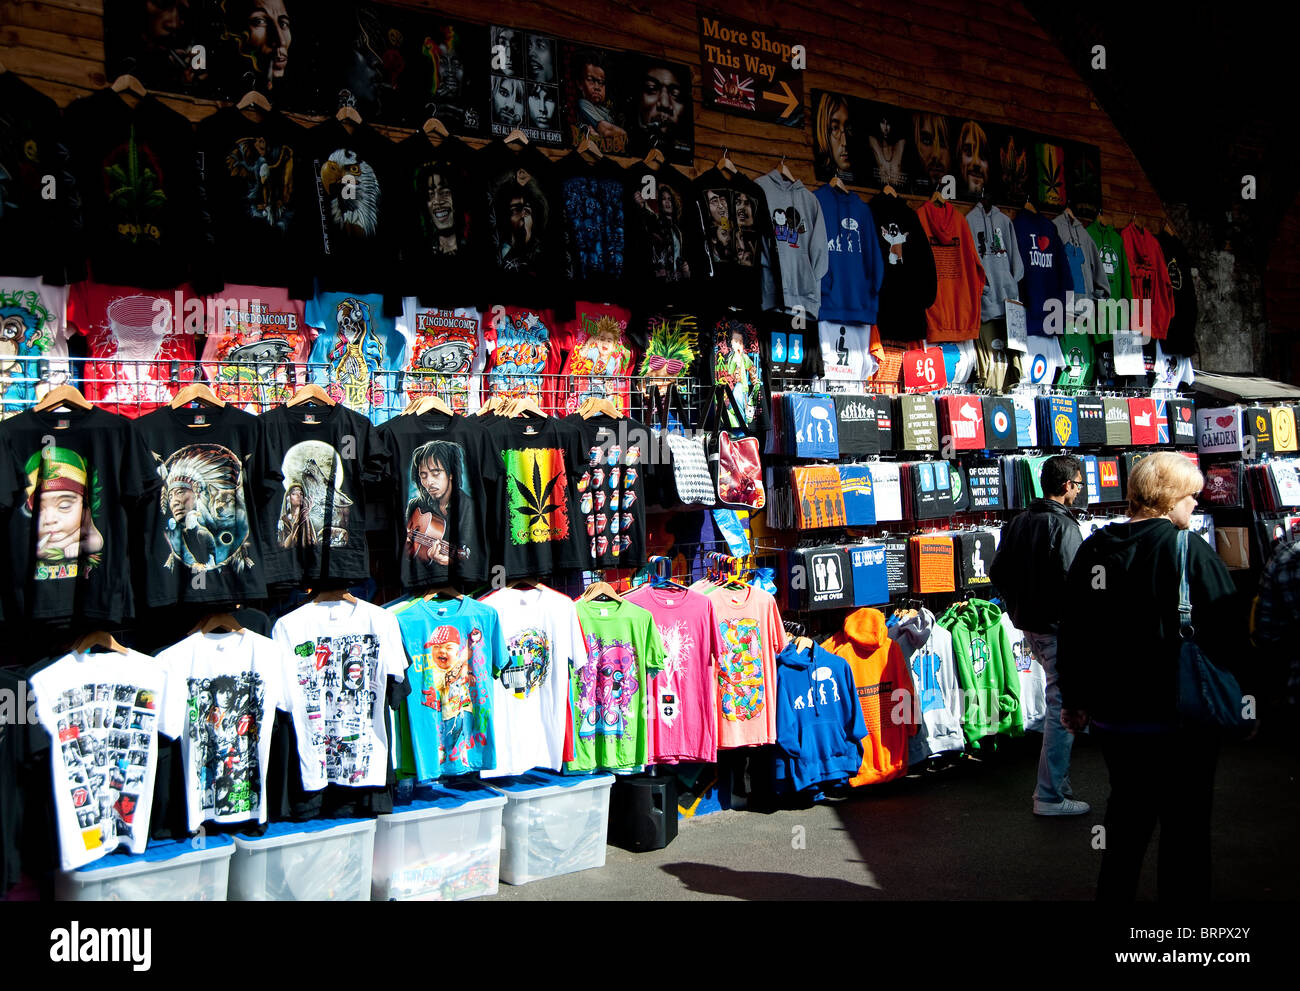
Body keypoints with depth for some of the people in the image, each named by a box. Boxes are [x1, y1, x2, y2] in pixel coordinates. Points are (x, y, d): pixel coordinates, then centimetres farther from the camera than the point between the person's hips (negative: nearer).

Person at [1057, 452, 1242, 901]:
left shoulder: (1093, 549, 3)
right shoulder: (1189, 550, -15)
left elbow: (1071, 633, 10)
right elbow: (1227, 634, -14)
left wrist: (1074, 699, 20)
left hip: (1110, 717, 6)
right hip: (1177, 717, -6)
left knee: (1127, 815, 23)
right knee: (1185, 828, 7)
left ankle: (1114, 892, 33)